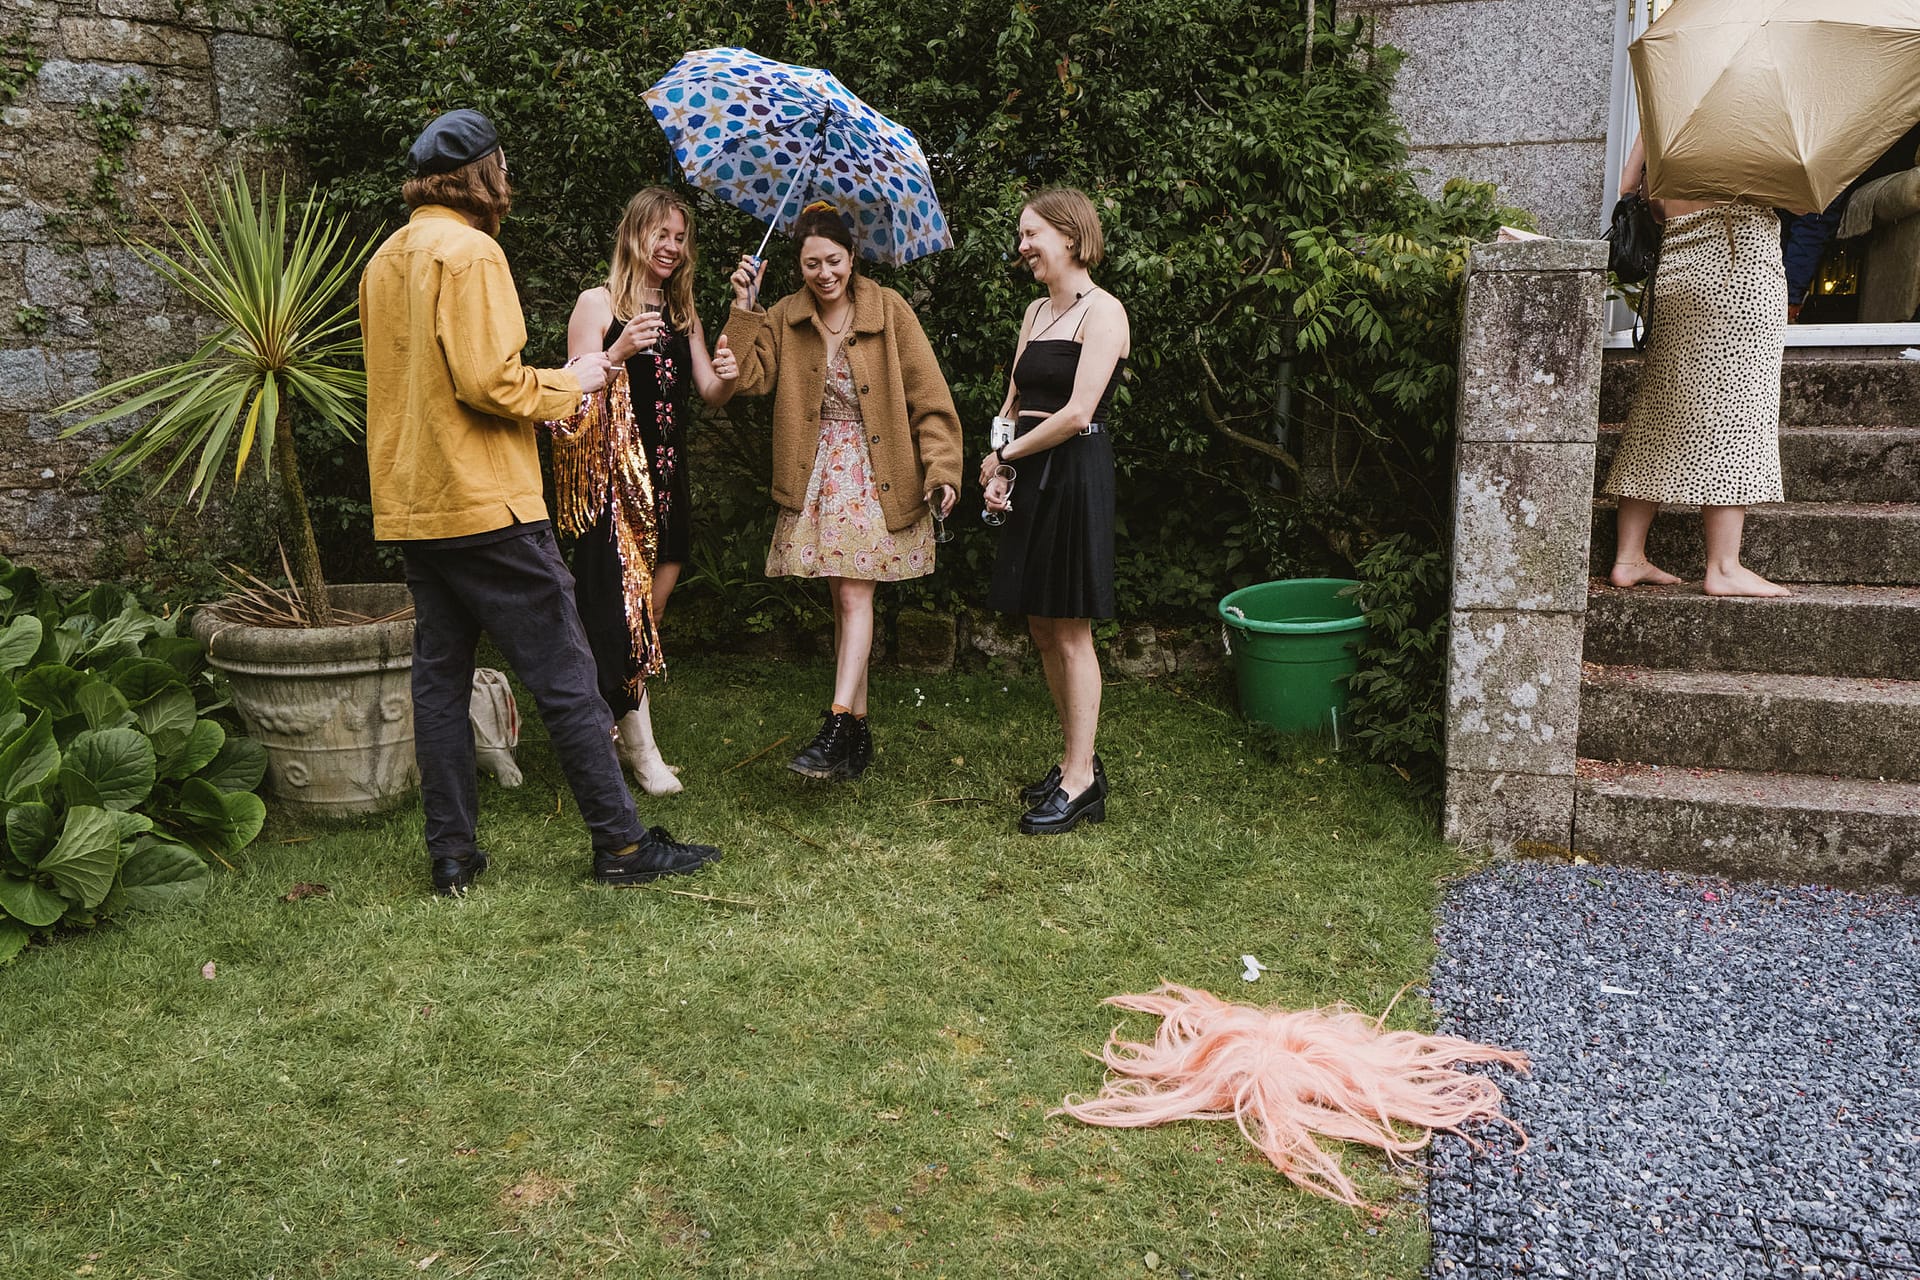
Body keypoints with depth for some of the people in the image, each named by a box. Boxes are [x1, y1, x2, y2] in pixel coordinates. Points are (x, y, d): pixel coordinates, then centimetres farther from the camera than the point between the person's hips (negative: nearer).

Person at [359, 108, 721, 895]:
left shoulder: (384, 260, 17)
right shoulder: (469, 250, -11)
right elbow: (488, 381, -20)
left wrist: (545, 386, 24)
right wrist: (567, 382, -4)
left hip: (411, 503, 9)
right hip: (486, 504, -9)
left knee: (439, 675, 10)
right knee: (564, 675, -3)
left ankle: (451, 854, 14)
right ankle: (621, 844, 3)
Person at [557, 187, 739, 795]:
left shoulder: (682, 313, 15)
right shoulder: (598, 303, -3)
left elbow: (710, 394, 10)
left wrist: (727, 377, -13)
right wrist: (619, 353, -28)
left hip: (666, 474, 6)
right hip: (611, 477, -6)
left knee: (654, 600, 7)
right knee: (622, 601, -10)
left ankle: (614, 715, 23)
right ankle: (640, 745, -5)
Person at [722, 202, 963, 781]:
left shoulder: (888, 310, -4)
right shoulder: (784, 318, 5)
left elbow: (928, 395, -6)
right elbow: (748, 377, -6)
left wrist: (941, 468, -13)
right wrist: (743, 308, -12)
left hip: (876, 475, -3)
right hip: (819, 477, 3)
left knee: (855, 595, -11)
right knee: (843, 599, 6)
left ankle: (836, 729, -12)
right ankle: (859, 729, 13)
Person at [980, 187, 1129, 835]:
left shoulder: (1102, 312, -9)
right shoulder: (1035, 312, 17)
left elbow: (1077, 412, -17)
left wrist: (1003, 455, -7)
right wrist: (998, 470, -1)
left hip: (1076, 475, -8)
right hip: (1029, 478, 8)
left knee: (1071, 631, -4)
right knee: (1042, 628, 11)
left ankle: (1081, 780, 4)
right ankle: (1075, 760, 23)